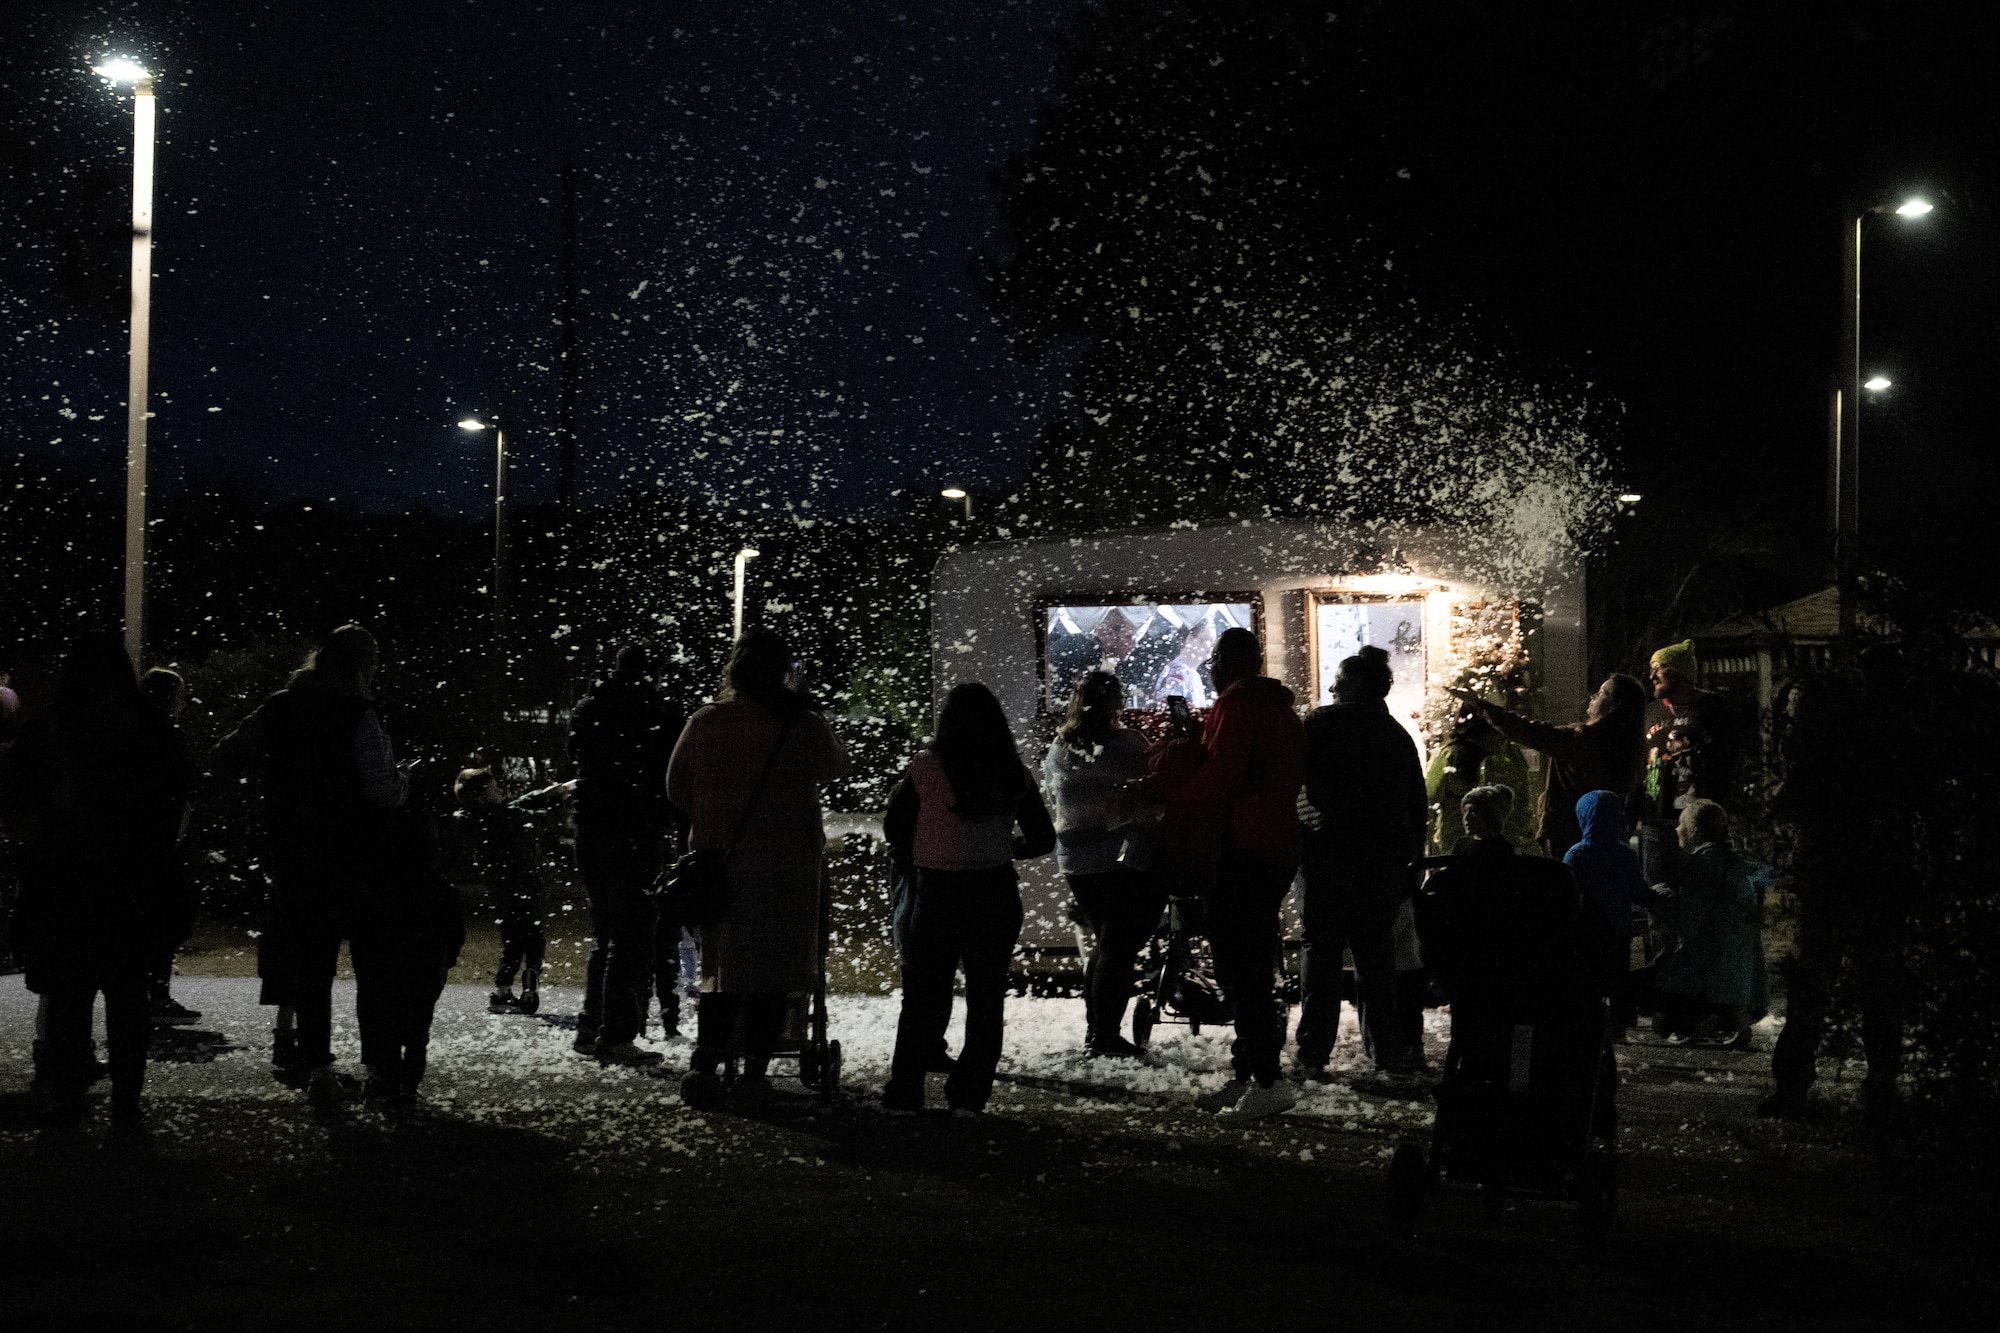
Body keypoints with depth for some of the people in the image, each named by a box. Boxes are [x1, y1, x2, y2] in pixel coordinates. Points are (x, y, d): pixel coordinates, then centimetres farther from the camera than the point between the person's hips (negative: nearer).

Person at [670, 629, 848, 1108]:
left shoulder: (703, 723, -3)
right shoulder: (803, 726, -8)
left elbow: (676, 788, 6)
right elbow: (836, 767, 13)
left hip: (719, 861, 2)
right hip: (787, 863, -2)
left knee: (722, 967, 12)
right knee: (773, 969, 5)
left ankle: (705, 1065, 2)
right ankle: (754, 1072, 3)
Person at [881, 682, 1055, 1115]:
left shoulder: (926, 766, -7)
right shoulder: (1014, 773, 1)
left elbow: (894, 827, -1)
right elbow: (1043, 839, 8)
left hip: (938, 892, -2)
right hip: (997, 894, 2)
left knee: (923, 995, 7)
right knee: (987, 995, 10)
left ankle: (904, 1091, 6)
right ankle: (969, 1095, 8)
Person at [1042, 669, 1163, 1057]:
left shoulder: (1057, 750, 5)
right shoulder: (1125, 744, -13)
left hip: (1075, 860, 6)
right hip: (1125, 858, -6)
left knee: (1104, 942, 19)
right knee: (1119, 947, -2)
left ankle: (1094, 1031, 21)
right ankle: (1105, 1035, -5)